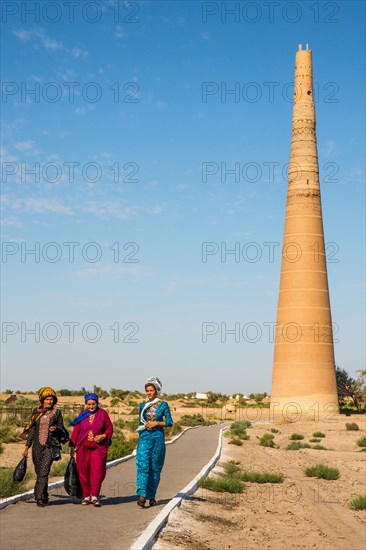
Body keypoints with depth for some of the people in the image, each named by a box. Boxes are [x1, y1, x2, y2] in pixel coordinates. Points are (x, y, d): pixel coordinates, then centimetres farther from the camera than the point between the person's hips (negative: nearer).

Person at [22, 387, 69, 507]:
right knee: (39, 472, 9)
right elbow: (32, 430, 12)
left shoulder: (57, 413, 3)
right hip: (37, 446, 3)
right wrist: (27, 447, 10)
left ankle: (39, 497, -14)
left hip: (50, 446, -3)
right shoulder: (36, 412, 8)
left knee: (44, 472, -15)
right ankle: (43, 496, 25)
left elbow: (62, 430, 9)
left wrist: (56, 429, -14)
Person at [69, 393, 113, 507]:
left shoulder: (102, 413, 4)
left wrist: (103, 436, -13)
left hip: (98, 447, -2)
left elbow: (110, 428, 5)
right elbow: (76, 430, 9)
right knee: (83, 472, 2)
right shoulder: (82, 415, 9)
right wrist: (73, 446, 5)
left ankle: (94, 496, -9)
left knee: (97, 470, -11)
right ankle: (86, 496, 12)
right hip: (83, 448, 2)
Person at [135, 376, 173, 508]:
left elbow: (170, 422, 0)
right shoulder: (143, 406, 11)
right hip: (144, 438, 1)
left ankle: (151, 496, 15)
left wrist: (156, 423, -12)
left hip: (158, 439, -1)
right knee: (142, 466, -14)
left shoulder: (163, 405, 2)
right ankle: (142, 495, -22)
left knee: (155, 468, 4)